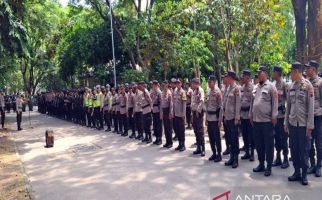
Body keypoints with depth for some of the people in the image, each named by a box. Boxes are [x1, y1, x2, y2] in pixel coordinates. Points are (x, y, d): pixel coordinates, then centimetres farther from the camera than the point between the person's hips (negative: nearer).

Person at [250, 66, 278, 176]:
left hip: (267, 120, -6)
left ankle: (269, 167, 12)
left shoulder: (271, 86, -5)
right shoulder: (256, 87, 14)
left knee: (268, 144, 3)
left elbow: (275, 103, -9)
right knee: (258, 143, 13)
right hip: (256, 120, 7)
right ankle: (261, 164, 26)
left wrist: (274, 117, -13)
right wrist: (251, 115, 14)